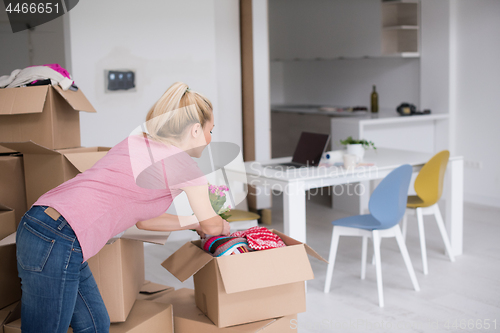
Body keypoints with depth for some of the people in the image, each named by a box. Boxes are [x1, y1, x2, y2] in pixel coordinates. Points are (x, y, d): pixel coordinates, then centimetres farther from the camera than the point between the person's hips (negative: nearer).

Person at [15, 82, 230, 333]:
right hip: (56, 244, -9)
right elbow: (212, 226, 10)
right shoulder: (183, 165, -7)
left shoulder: (139, 142, 17)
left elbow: (143, 219, 26)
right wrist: (224, 226, 33)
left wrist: (194, 222, 36)